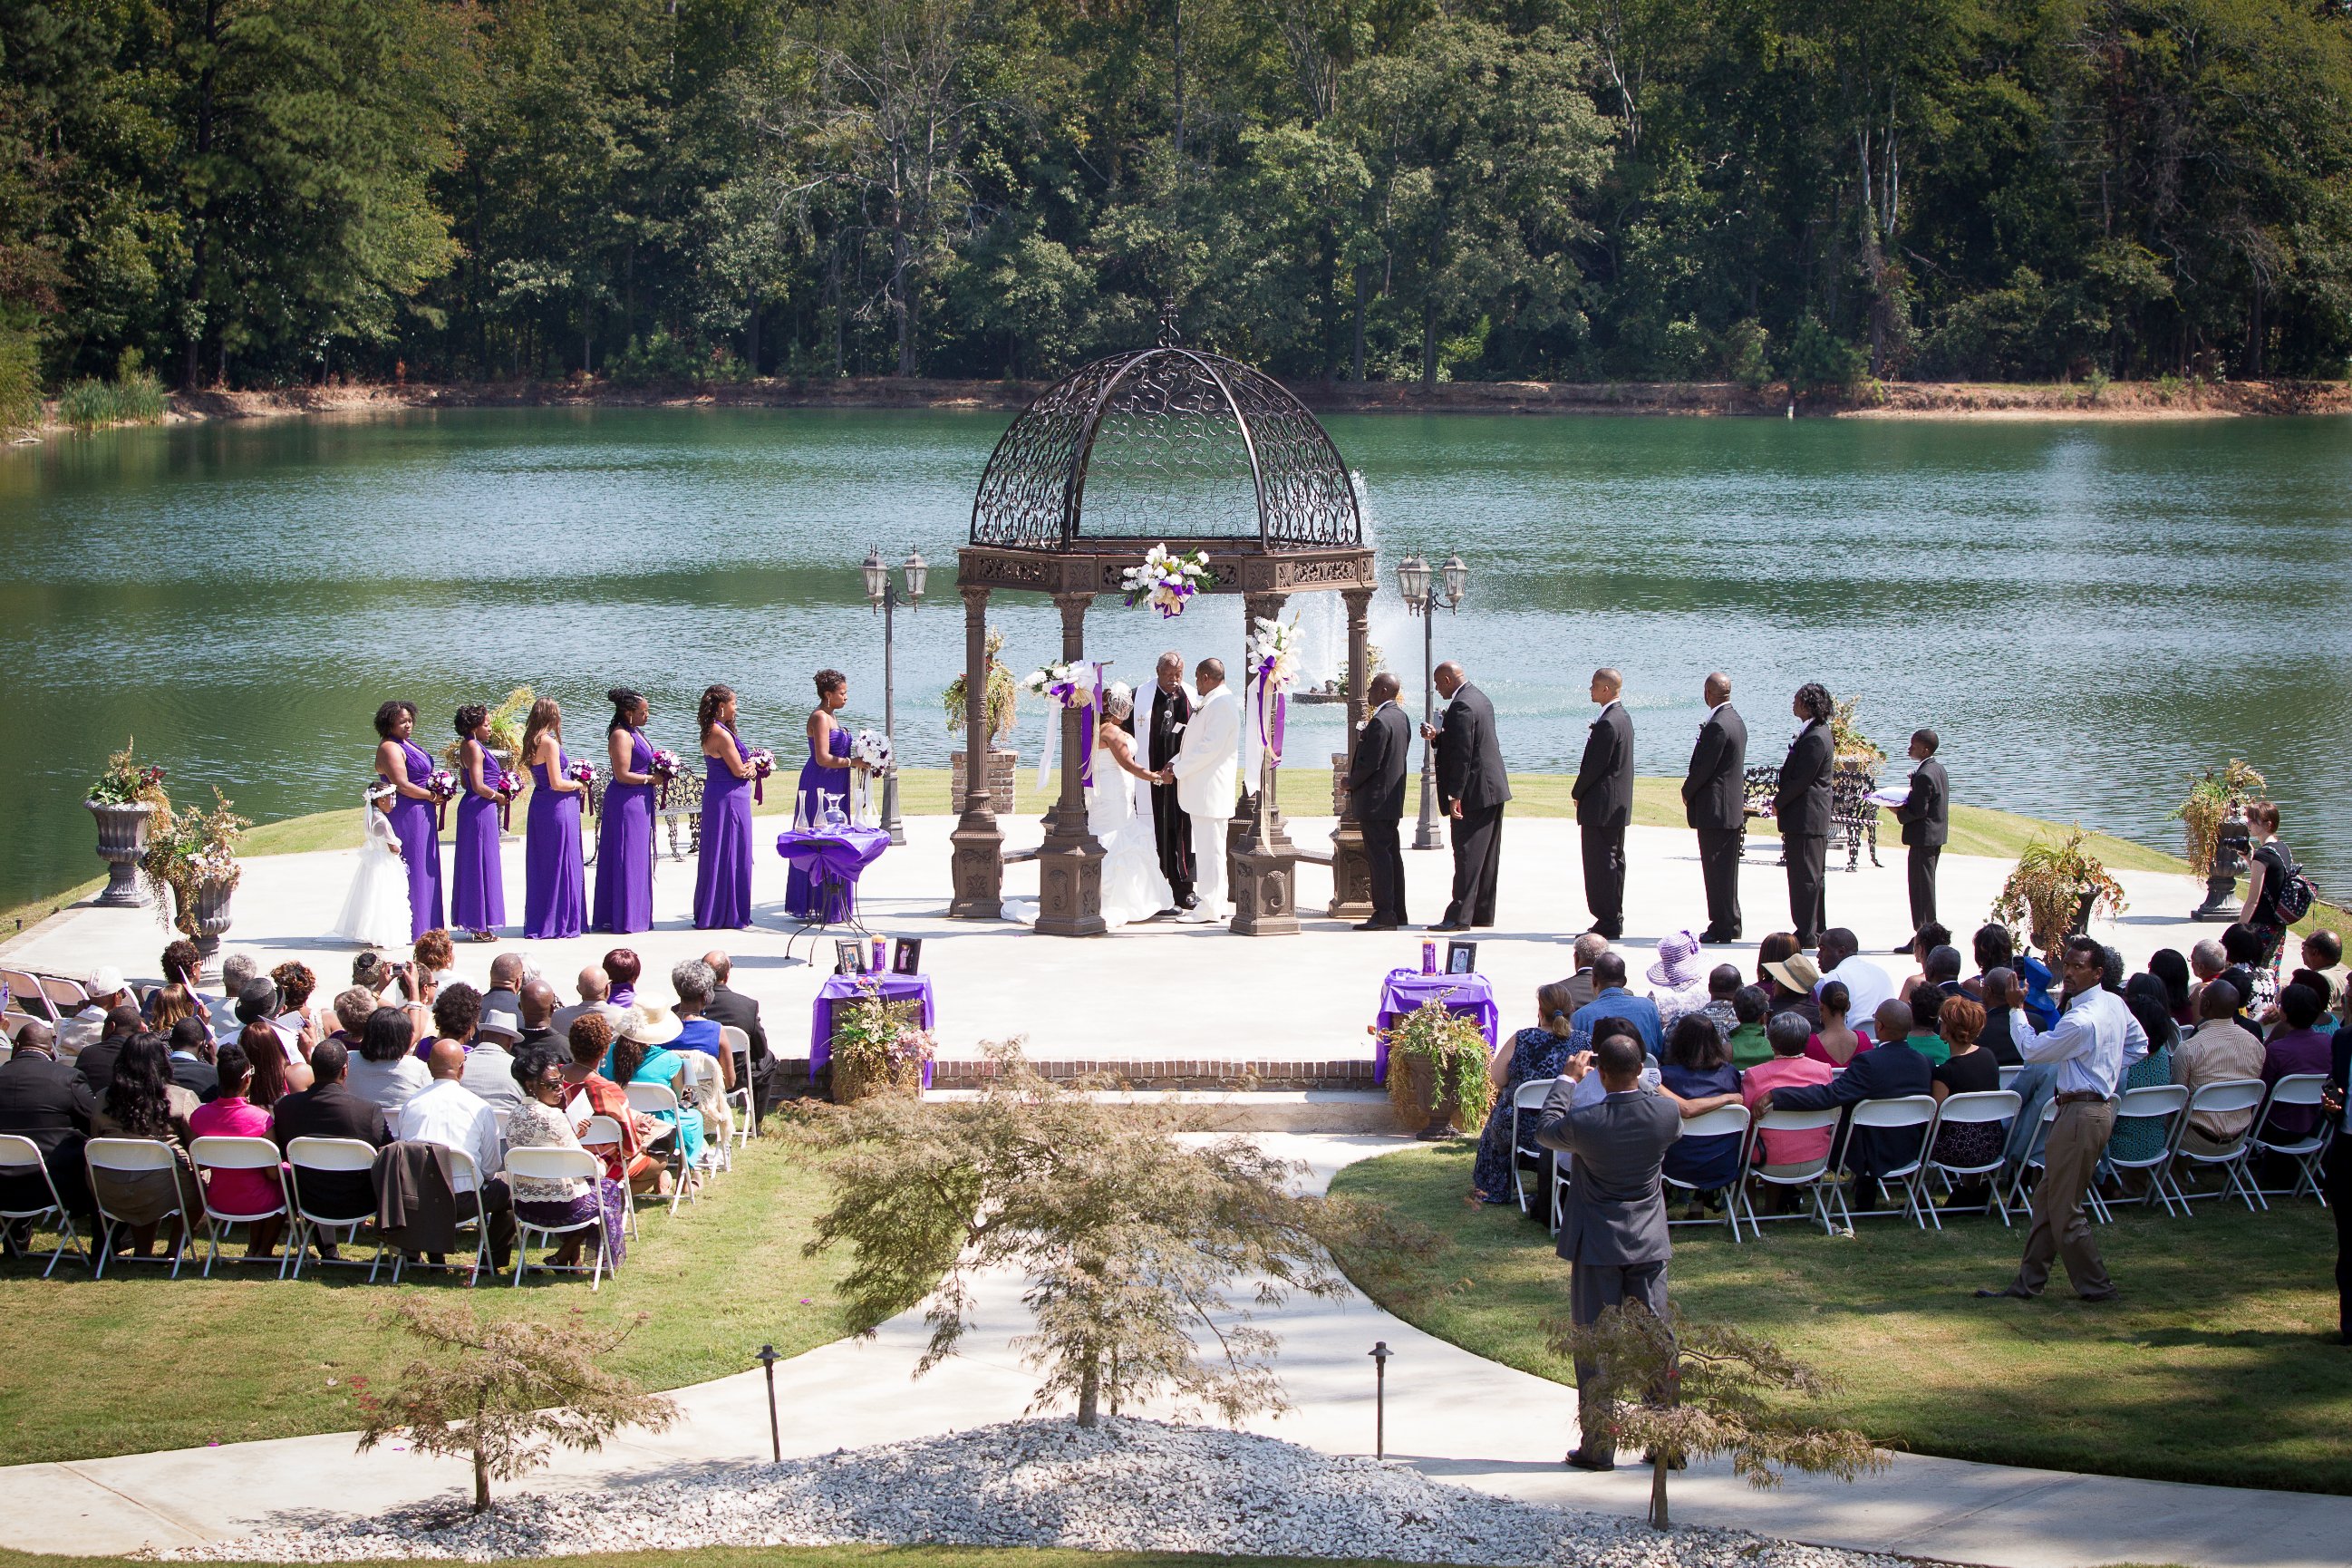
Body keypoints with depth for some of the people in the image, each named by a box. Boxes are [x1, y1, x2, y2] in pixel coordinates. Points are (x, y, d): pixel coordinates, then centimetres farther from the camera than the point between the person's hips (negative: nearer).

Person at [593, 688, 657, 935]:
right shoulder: (621, 735, -16)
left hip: (639, 802, 10)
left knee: (639, 857, 12)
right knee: (627, 859, -5)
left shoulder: (636, 733, 14)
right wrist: (650, 779, -12)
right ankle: (624, 920, -1)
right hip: (626, 802, -10)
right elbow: (623, 775, -21)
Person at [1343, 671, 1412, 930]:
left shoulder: (1380, 721, -19)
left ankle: (1385, 914, -9)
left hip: (1375, 799, -10)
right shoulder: (1401, 717, 12)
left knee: (1378, 855, -8)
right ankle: (1397, 912, 17)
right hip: (1393, 798, 10)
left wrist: (1351, 783, -6)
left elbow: (1370, 763, -22)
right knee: (1392, 855, 13)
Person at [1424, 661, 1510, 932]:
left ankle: (1459, 917, -9)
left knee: (1467, 856, -9)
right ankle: (1483, 914, 17)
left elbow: (1462, 754, -22)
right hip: (1493, 789, 10)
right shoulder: (1480, 699, 14)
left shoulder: (1461, 706, -18)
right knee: (1487, 856, 12)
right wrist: (1437, 736, 5)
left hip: (1474, 792, -10)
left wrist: (1454, 796, -21)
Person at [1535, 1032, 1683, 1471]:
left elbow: (1546, 1131, 2)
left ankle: (1598, 1446, 7)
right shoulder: (1666, 1112, -12)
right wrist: (1633, 1083, 18)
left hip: (1597, 1246, -3)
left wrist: (1567, 1079, 12)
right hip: (1649, 1243, 3)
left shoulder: (1584, 1122, -20)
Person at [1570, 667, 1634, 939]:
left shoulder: (1607, 724, -20)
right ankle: (1614, 921, 20)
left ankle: (1607, 921, -7)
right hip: (1619, 804, 11)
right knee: (1613, 861, 14)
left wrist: (1577, 792, -7)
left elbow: (1595, 765, -19)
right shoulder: (1623, 717, 12)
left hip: (1601, 804, -11)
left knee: (1601, 864, -7)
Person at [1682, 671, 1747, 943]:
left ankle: (1723, 926, -2)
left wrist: (1687, 792, -3)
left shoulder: (1717, 726, -20)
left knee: (1717, 871, -4)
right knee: (1726, 870, 15)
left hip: (1715, 809, -10)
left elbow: (1704, 768, -19)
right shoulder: (1736, 721, 11)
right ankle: (1730, 924, 21)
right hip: (1733, 807, 10)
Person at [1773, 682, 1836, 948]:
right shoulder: (1819, 733, 12)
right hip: (1815, 818, 11)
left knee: (1805, 876, -5)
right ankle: (1816, 930, 22)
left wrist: (1778, 803, -7)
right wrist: (1781, 799, 12)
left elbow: (1800, 781, -20)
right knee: (1814, 876, 15)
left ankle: (1806, 933, -1)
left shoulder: (1815, 739, -21)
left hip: (1805, 819, -11)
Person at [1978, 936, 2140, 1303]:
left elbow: (2032, 1050, -12)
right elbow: (2139, 1042, 23)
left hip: (2080, 1114, -10)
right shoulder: (2115, 1004, 8)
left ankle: (2096, 1286, 5)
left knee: (2064, 1208, -2)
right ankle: (2028, 1281, 16)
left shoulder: (2081, 1021, -22)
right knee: (2047, 1199, 13)